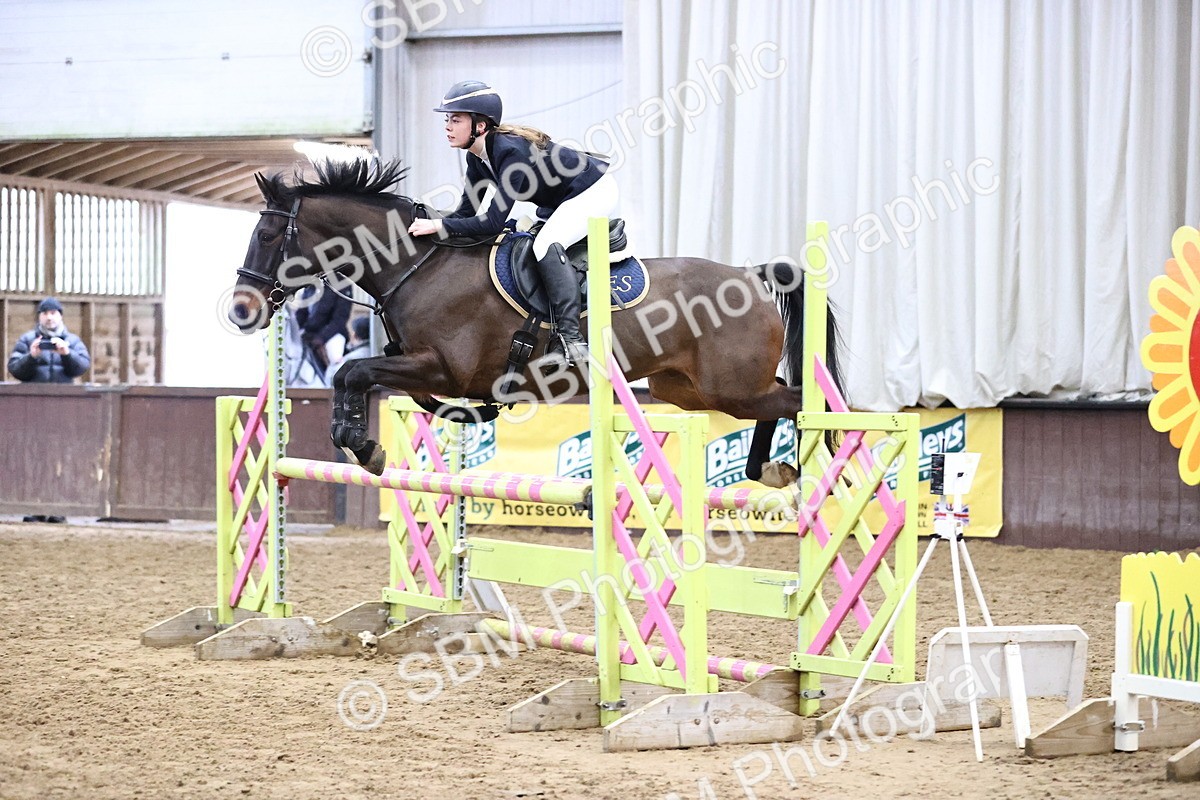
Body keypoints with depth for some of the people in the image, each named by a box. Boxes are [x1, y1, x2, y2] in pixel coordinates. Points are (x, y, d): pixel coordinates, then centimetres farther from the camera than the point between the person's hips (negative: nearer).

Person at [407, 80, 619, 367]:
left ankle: (569, 336, -32)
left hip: (595, 192, -11)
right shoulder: (477, 157, -4)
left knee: (546, 245, -30)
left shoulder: (510, 151, -32)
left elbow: (494, 222, -35)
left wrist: (438, 226, -35)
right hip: (559, 202, 11)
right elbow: (468, 211, 2)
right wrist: (426, 222, -12)